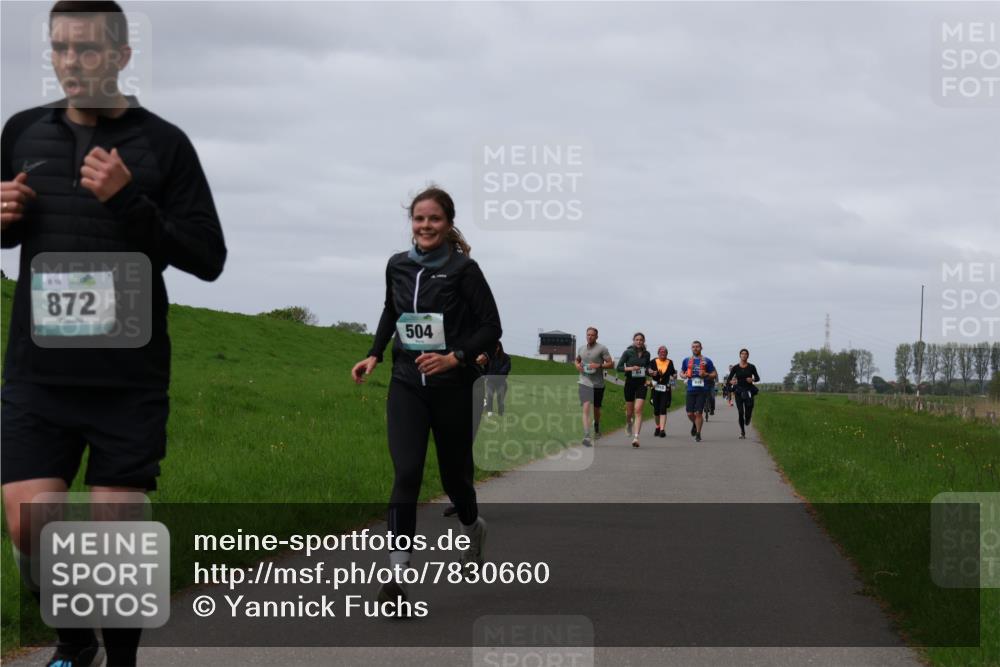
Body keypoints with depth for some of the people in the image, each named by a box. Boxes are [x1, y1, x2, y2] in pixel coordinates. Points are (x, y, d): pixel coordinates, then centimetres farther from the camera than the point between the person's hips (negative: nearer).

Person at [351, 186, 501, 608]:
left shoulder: (463, 270, -8)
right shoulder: (397, 266, 3)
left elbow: (491, 328, -7)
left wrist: (454, 357, -20)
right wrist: (374, 355, 12)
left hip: (452, 388, -2)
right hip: (406, 386, 2)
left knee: (454, 474, 11)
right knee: (407, 474, -14)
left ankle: (473, 527, 46)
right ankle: (397, 575, -15)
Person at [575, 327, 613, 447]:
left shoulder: (602, 349, -5)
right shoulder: (581, 348, 8)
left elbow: (611, 364, -7)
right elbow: (577, 360, 26)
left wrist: (599, 366, -21)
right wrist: (577, 365, 3)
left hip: (598, 383, -1)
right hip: (584, 382, 1)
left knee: (596, 409, 16)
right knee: (586, 408, -14)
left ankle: (597, 428, 47)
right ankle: (587, 437, -22)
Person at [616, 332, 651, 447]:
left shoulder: (646, 354, 5)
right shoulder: (628, 352, -4)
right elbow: (619, 367, -5)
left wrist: (649, 371, -2)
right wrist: (630, 368, -19)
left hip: (641, 383, 1)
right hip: (630, 382, -1)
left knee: (638, 410, -14)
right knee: (629, 411, 10)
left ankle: (636, 437, -20)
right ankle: (628, 424, 47)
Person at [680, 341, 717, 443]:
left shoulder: (706, 361, 4)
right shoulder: (686, 360, 11)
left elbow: (714, 375, 6)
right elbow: (681, 373, 21)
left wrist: (706, 375, -13)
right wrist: (685, 375, -2)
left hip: (702, 390, -3)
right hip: (691, 389, 3)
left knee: (698, 413, -9)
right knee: (690, 413, 1)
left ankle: (698, 434, 4)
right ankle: (695, 424, 34)